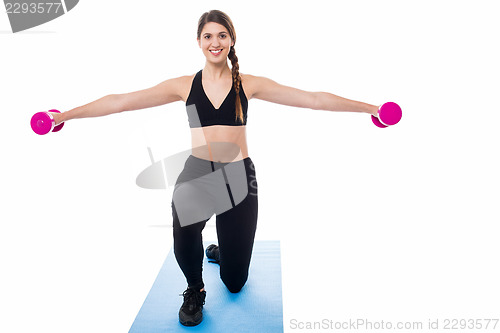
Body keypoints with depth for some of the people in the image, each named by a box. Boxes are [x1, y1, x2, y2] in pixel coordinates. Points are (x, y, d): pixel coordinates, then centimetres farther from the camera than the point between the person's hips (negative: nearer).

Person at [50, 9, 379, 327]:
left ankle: (218, 251, 48)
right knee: (185, 240, -34)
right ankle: (195, 289, 4)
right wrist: (66, 115, -1)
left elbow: (314, 99, -2)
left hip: (238, 175, 1)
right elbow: (121, 101, 2)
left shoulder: (250, 84, 1)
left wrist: (370, 107, -5)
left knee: (235, 281, 9)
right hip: (196, 173, 0)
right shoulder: (184, 86, 3)